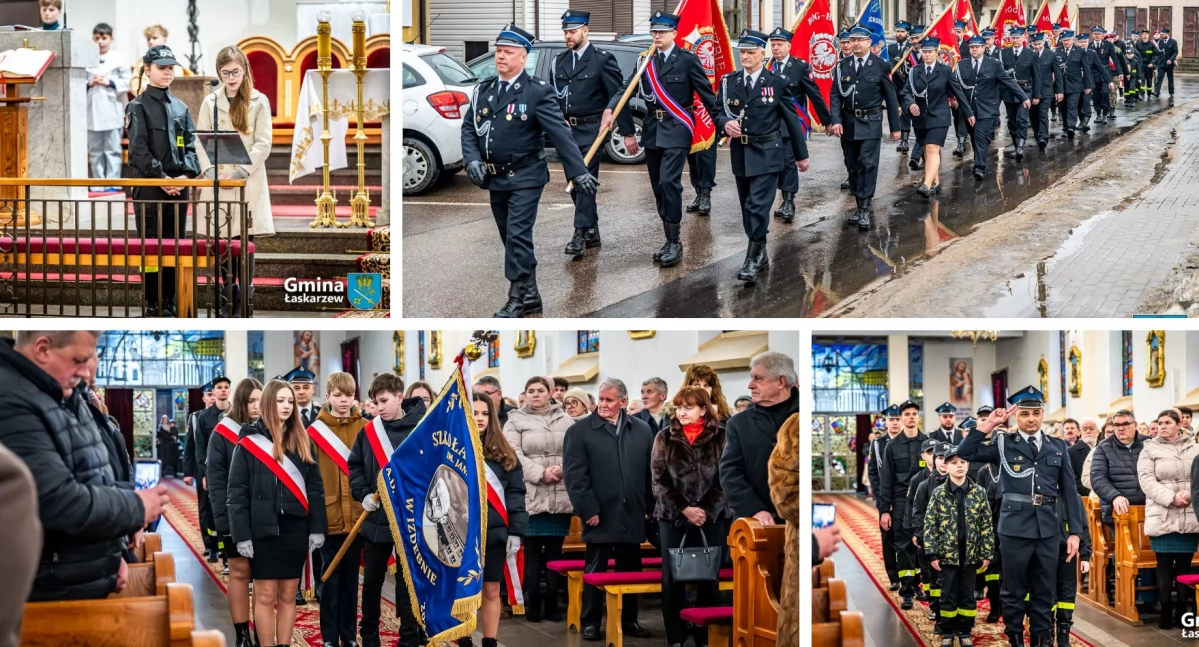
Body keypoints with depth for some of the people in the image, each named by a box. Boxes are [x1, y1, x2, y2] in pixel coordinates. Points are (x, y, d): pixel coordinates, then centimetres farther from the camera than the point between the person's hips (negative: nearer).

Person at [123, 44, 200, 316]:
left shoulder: (181, 108, 15)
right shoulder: (138, 107, -2)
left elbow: (191, 145, 9)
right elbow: (139, 149, -10)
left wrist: (186, 174, -8)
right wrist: (161, 178, -16)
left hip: (178, 186, 5)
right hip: (148, 187, -5)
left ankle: (169, 302, 15)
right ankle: (152, 304, 2)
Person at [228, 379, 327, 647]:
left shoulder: (301, 441, 9)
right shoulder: (249, 442, -3)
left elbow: (314, 488, 10)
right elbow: (237, 492, -5)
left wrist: (317, 528, 2)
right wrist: (242, 535, -10)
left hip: (296, 528, 3)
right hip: (264, 529, -3)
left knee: (288, 595, 7)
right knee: (265, 595, 0)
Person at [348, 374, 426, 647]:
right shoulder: (368, 432, 4)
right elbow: (354, 465, 11)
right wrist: (363, 494, -4)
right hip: (376, 518, 4)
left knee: (407, 582, 2)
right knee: (371, 580, 11)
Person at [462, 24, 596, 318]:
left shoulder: (537, 92, -10)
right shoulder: (484, 90, 7)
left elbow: (560, 133, -14)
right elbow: (469, 127, 8)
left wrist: (578, 171, -19)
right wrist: (472, 159, -10)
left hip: (525, 177, -6)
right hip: (495, 179, 6)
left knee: (518, 236, -11)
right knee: (511, 239, 13)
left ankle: (516, 300, -4)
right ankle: (531, 296, 24)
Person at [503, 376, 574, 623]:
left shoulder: (564, 420, 11)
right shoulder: (515, 422, 4)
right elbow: (514, 456, -7)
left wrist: (562, 469, -14)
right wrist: (541, 473, -16)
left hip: (561, 496, 2)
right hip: (531, 496, -2)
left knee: (555, 550, 6)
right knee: (532, 551, -1)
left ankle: (552, 603, 11)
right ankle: (532, 604, 4)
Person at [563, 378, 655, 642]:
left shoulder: (642, 430, 8)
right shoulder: (580, 431, -3)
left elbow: (650, 471, 11)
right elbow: (574, 475, -8)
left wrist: (649, 506, 5)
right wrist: (588, 509, -13)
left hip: (631, 515, 3)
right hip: (600, 515, -3)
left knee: (631, 570, 9)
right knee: (595, 571, 3)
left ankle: (629, 620, 19)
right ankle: (591, 622, 10)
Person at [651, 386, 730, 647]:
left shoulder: (720, 438, 2)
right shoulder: (665, 438, 4)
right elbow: (659, 479, 0)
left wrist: (708, 511, -13)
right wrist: (683, 509, -11)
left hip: (712, 517, -1)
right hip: (673, 517, 1)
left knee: (709, 578, 1)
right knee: (672, 578, -1)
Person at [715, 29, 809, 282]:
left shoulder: (777, 83, -3)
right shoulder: (729, 82, 5)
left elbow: (791, 119, 2)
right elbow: (718, 112, 6)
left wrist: (801, 154, 6)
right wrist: (725, 123, -19)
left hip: (767, 154, -4)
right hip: (740, 154, 4)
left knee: (758, 206, -13)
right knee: (748, 209, 11)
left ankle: (753, 259, -9)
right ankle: (760, 254, 25)